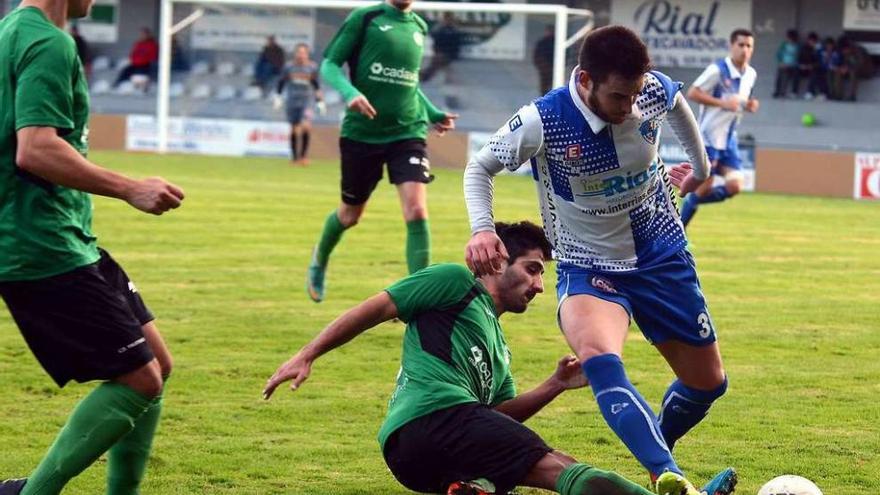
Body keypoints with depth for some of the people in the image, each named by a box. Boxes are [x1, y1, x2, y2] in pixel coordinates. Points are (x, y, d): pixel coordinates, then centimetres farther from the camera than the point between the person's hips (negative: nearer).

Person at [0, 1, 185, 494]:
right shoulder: (50, 44, -16)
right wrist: (130, 189, -23)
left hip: (70, 244, 10)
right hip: (44, 252, -10)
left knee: (157, 362, 12)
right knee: (140, 380, -9)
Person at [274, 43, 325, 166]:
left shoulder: (312, 67, 1)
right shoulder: (289, 67, 2)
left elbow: (316, 86, 10)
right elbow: (281, 82, 13)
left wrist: (320, 102, 10)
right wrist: (278, 97, 12)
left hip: (306, 101, -1)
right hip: (292, 102, 1)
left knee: (306, 126, -21)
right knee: (294, 129, 5)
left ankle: (303, 155, -12)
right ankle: (294, 157, 17)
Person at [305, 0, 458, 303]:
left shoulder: (418, 27, 10)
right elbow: (329, 65, -6)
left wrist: (433, 114, 15)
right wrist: (349, 93, -24)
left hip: (408, 132, 2)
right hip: (361, 133, -2)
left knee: (417, 212, -16)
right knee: (350, 214, 14)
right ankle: (319, 260, 46)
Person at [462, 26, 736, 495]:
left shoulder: (656, 91, -15)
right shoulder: (542, 121, -25)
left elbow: (679, 107, 12)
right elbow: (480, 166, -7)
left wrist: (700, 166, 29)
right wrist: (482, 229, -25)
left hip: (662, 256, 4)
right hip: (588, 267, -4)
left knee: (708, 383, 11)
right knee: (598, 358, -36)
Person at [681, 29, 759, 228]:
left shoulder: (751, 74, 7)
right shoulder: (717, 70, -14)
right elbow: (692, 93, -16)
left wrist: (750, 105, 0)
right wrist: (722, 103, -24)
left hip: (729, 139, 6)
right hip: (709, 138, -6)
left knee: (734, 186, -8)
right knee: (703, 189, -5)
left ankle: (691, 201, 15)